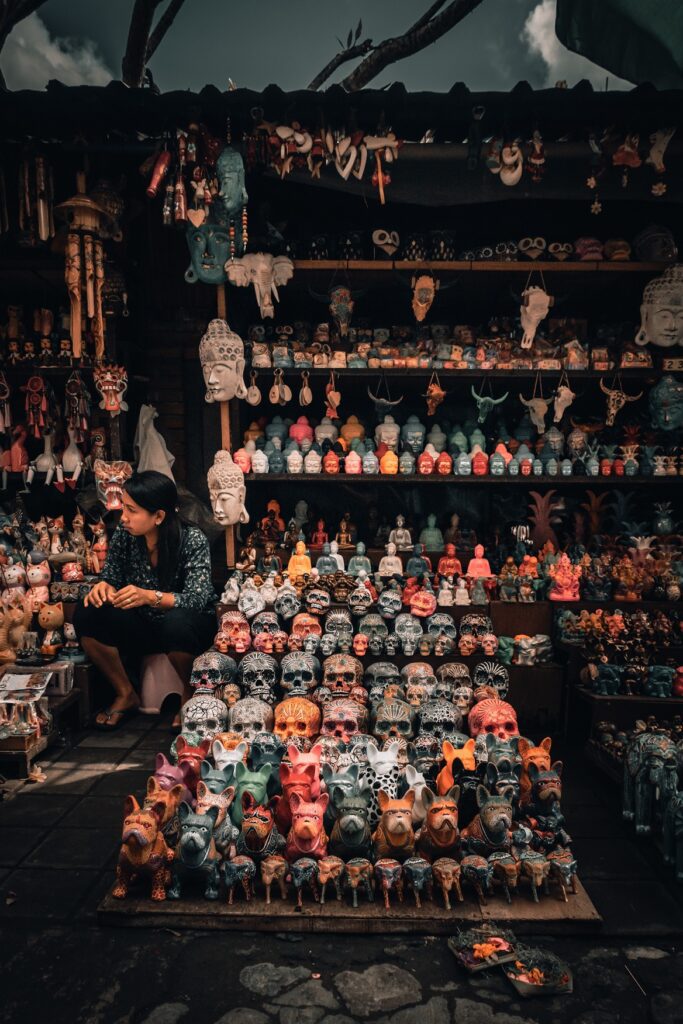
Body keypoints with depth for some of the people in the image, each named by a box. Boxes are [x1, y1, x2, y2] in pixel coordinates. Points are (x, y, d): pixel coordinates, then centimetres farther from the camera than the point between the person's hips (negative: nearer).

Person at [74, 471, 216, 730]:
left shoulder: (192, 540, -19)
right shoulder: (124, 535, -8)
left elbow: (197, 599, -27)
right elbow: (112, 579, 1)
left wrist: (150, 596, -44)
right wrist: (104, 588, -25)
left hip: (187, 626, -4)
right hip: (141, 626, 4)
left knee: (176, 622, -38)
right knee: (86, 614, -20)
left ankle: (190, 696, -7)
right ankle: (126, 694, 1)